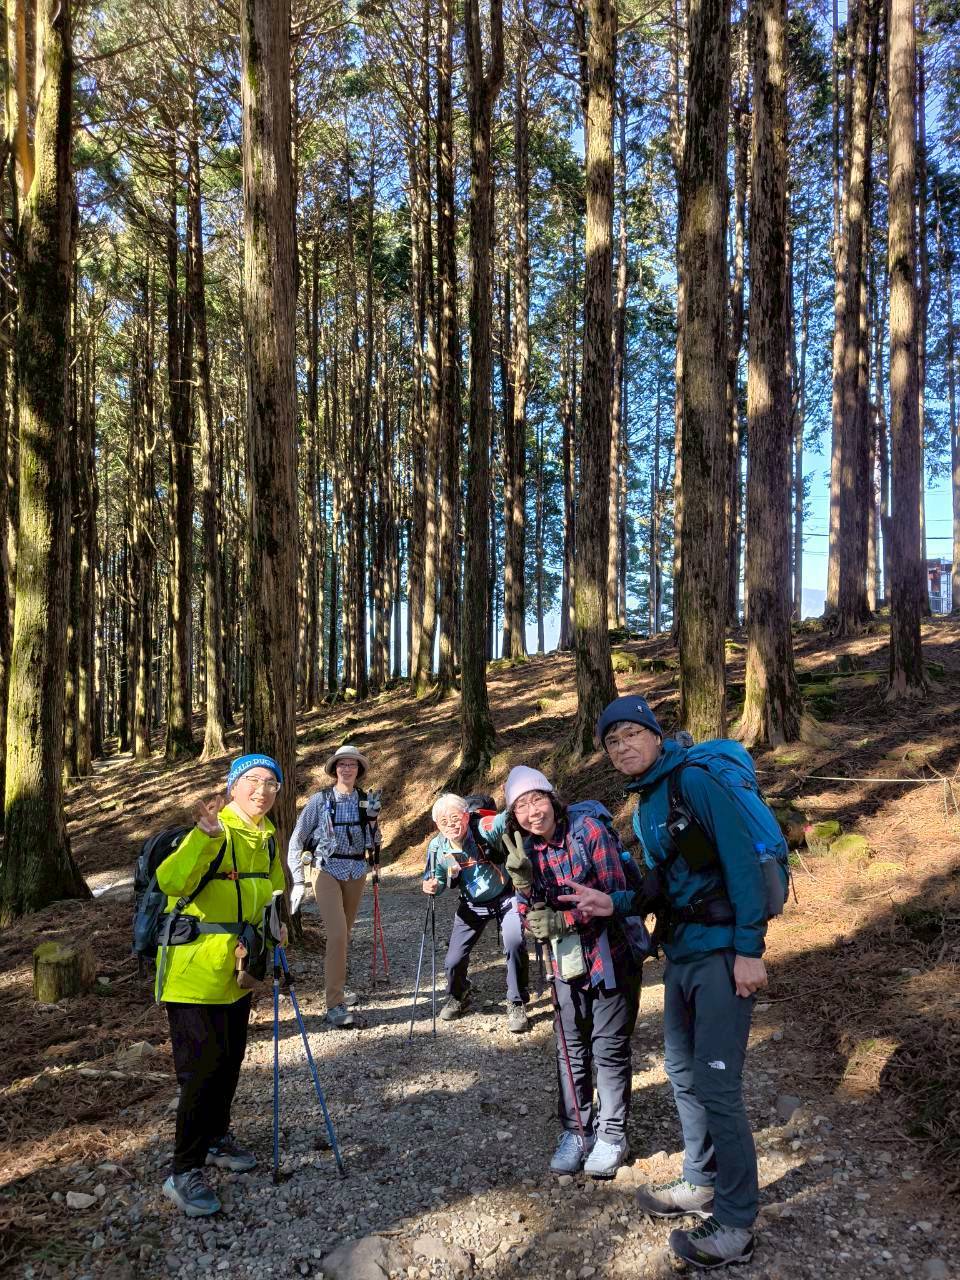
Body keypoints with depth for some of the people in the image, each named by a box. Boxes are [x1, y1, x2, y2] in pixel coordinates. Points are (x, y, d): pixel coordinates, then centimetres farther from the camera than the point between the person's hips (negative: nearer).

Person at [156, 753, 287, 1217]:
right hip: (195, 967, -8)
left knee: (230, 1060, 19)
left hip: (238, 969, 8)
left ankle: (216, 1138, 40)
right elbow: (171, 882, -37)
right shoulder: (215, 832, -20)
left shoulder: (267, 836, 5)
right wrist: (205, 835, -49)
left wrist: (273, 924, 3)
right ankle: (184, 1171, 9)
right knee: (203, 1066, -5)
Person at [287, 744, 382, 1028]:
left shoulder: (366, 800, 3)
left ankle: (336, 987, 33)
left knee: (345, 934, 13)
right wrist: (297, 881, -10)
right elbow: (297, 840, -6)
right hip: (327, 870, -4)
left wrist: (373, 818, -9)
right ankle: (334, 1004, -11)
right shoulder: (320, 799, -7)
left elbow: (374, 842, 9)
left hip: (356, 871, 4)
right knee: (337, 934, -16)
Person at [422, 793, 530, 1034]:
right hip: (472, 905, 4)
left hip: (504, 896, -3)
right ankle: (458, 997, 38)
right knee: (453, 961, 1)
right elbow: (437, 881, 2)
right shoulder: (437, 847, -14)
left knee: (515, 942, -27)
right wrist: (432, 886, -21)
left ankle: (517, 1005, -3)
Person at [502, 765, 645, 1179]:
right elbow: (534, 918, -7)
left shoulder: (588, 831, -15)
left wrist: (560, 921, -23)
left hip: (611, 955, -4)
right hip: (566, 962, 4)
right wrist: (522, 880, -24)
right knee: (570, 1049, 12)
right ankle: (575, 1130, 27)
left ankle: (612, 1134, 22)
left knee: (609, 1048, 6)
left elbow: (614, 896, -19)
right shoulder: (527, 851, -1)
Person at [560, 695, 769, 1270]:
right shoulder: (644, 809, 13)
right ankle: (702, 1183, 35)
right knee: (683, 1071, 18)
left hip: (722, 952, -9)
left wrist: (749, 949, -21)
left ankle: (735, 1226, 10)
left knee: (716, 1085, -5)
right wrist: (614, 903, 2)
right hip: (682, 953, 9)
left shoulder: (693, 781, -14)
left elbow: (742, 859, -19)